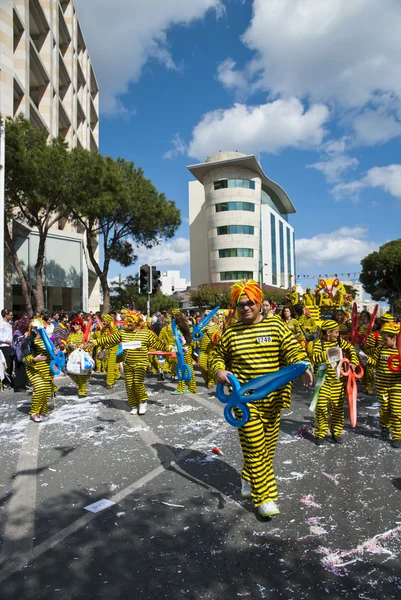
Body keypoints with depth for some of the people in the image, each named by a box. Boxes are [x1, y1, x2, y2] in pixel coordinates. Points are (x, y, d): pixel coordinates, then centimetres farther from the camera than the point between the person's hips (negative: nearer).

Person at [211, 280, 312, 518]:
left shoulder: (276, 326, 0)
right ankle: (265, 497, 8)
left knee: (268, 445, 15)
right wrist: (219, 370, -7)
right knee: (255, 447, -5)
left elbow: (292, 349, -7)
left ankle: (248, 478, 39)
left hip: (272, 397, 2)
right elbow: (219, 356, 14)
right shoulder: (231, 332, 4)